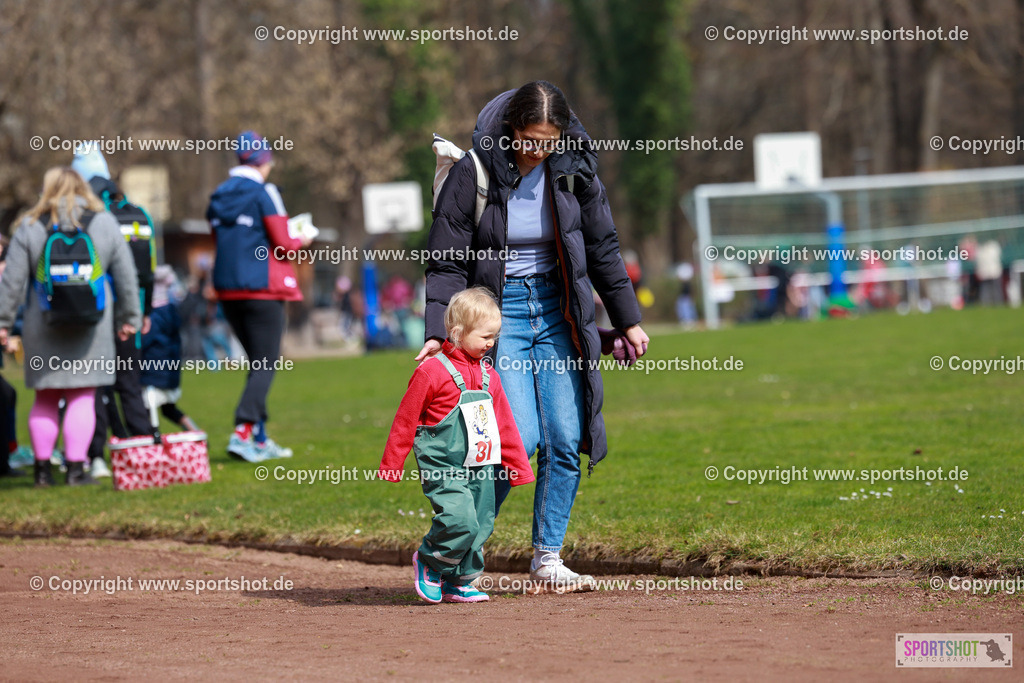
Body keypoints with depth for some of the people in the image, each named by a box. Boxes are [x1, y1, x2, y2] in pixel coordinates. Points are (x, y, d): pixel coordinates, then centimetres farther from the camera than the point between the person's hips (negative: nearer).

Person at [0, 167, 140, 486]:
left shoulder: (30, 227, 1)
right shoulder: (104, 223, 5)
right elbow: (126, 276, 8)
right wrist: (129, 317, 17)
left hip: (43, 325, 0)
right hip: (92, 325, 0)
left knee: (45, 397, 9)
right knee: (82, 397, 2)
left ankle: (42, 468, 10)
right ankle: (76, 468, -3)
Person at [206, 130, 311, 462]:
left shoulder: (219, 197, 10)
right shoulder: (263, 193, -10)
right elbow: (283, 245, -12)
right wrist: (301, 241, 9)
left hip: (229, 291, 7)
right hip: (263, 289, -7)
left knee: (257, 363, 15)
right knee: (266, 365, -4)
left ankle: (260, 439, 14)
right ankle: (242, 431, -18)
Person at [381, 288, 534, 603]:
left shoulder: (488, 376, 12)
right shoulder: (432, 371, -9)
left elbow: (504, 425, 20)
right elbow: (406, 421, -3)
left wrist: (518, 468, 20)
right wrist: (390, 467, 0)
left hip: (481, 469, 7)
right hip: (444, 468, -7)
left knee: (479, 526, 6)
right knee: (460, 520, -21)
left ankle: (457, 583, 20)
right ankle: (428, 560, 4)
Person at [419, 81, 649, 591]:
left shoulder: (572, 168, -3)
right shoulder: (473, 173, -13)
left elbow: (603, 248, 8)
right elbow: (446, 263, -8)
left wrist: (628, 320, 12)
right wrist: (437, 333, -17)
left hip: (557, 311, 4)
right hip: (498, 312, -4)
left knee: (566, 439, -3)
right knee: (520, 437, -15)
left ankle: (548, 558, 7)